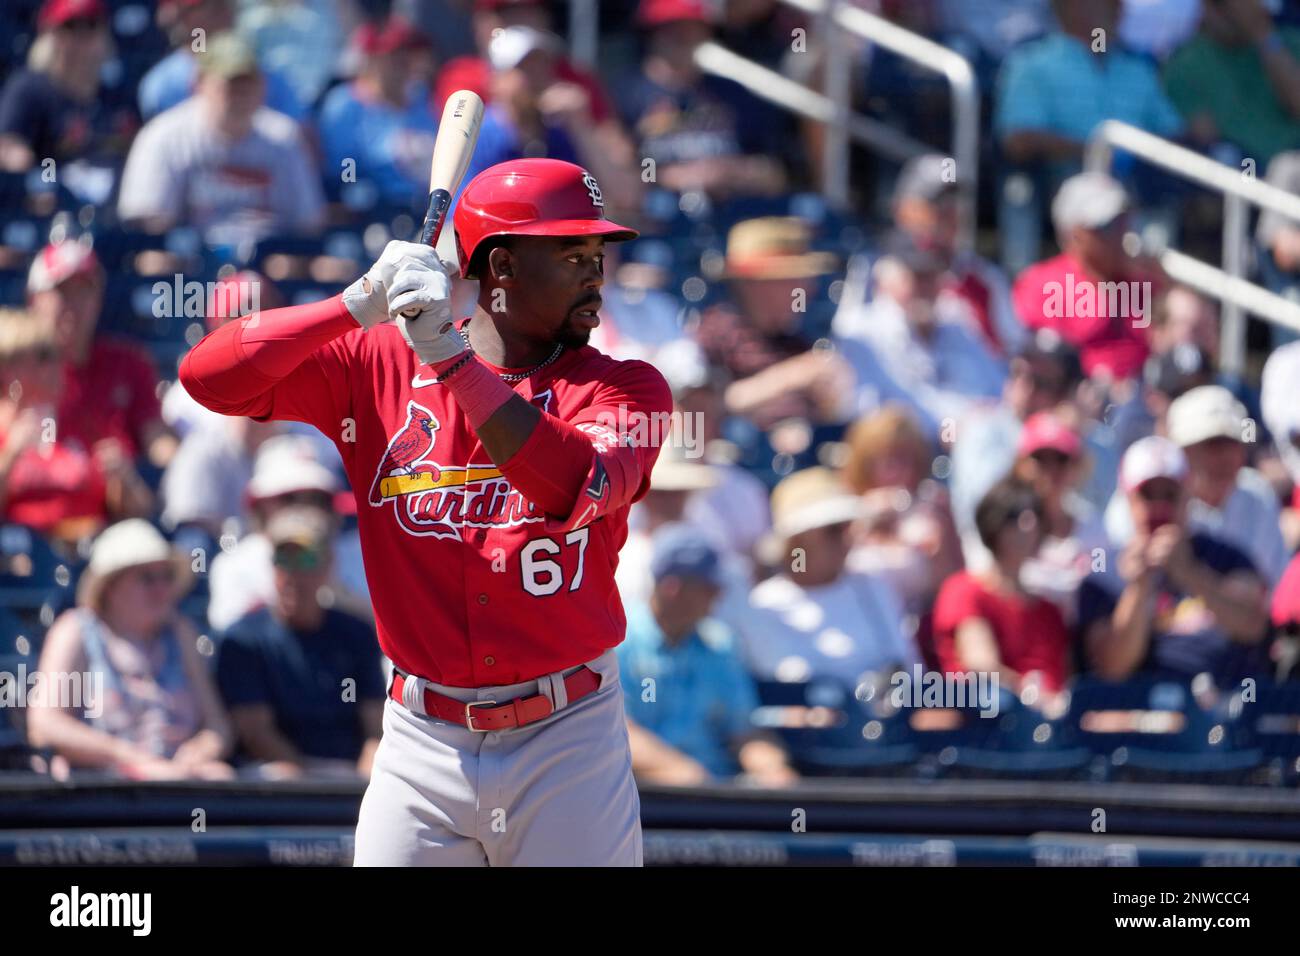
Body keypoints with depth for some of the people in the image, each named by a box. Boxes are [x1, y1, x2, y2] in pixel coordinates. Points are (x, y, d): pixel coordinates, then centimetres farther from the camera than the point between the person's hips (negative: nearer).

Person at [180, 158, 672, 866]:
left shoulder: (623, 388, 0)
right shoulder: (379, 364, 4)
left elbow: (578, 493, -20)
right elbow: (210, 376, -5)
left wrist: (452, 357, -23)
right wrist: (361, 306, -16)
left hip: (568, 748, -1)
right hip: (423, 747, 1)